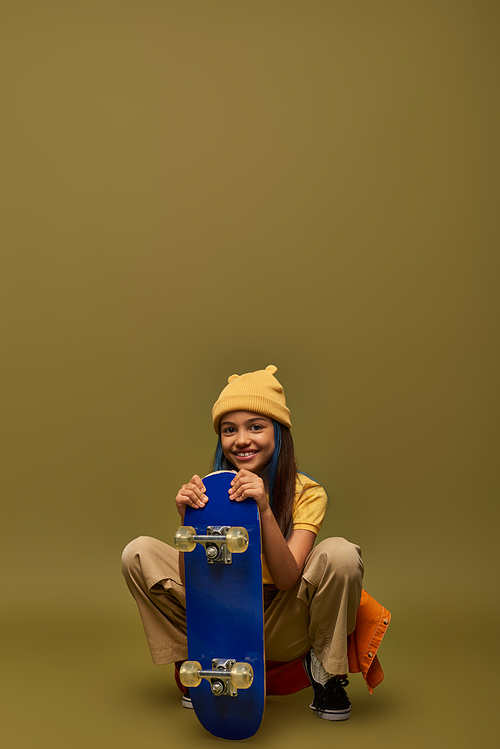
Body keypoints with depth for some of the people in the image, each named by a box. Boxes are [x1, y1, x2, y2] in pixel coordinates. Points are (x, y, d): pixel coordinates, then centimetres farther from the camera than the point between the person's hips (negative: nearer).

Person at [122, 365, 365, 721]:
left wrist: (264, 509, -38)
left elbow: (286, 580, -25)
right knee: (139, 553, -14)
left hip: (284, 632, -2)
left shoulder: (306, 492, -13)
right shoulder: (209, 490, -7)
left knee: (340, 553, -30)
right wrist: (188, 519, -31)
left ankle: (327, 669, -4)